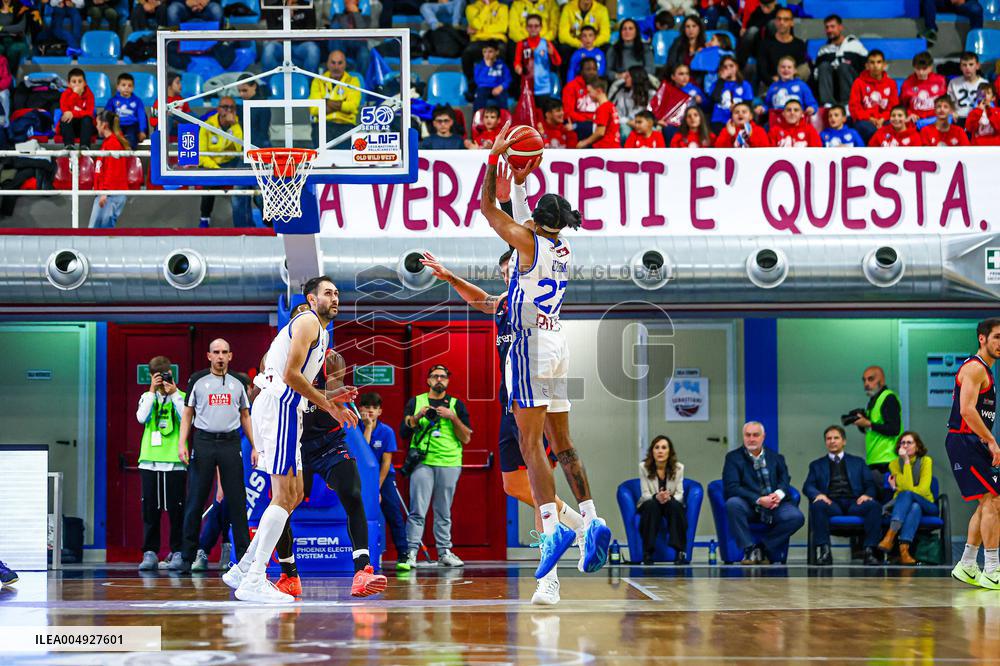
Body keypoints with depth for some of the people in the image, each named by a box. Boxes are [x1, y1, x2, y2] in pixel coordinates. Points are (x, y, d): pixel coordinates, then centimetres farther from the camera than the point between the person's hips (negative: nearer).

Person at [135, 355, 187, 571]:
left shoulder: (181, 397, 5)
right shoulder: (147, 397, 11)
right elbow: (142, 418, -7)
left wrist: (174, 393, -12)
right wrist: (153, 391, -10)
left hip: (175, 462, -2)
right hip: (150, 461, 2)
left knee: (175, 508, -1)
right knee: (150, 508, 1)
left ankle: (177, 551, 7)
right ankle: (150, 552, 5)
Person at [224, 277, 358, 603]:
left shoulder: (318, 330, 26)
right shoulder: (308, 322, -6)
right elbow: (291, 375, -17)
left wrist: (331, 396, 14)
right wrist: (328, 405, -11)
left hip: (282, 408, 10)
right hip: (279, 407, -10)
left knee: (294, 495, 13)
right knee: (284, 496, -14)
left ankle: (243, 570, 14)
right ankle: (253, 582, -18)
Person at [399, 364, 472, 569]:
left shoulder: (457, 404, 12)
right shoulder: (415, 402, 13)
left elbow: (466, 438, 4)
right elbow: (403, 433, 8)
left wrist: (453, 417, -9)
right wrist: (417, 416, -7)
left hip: (449, 464, 1)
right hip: (422, 462, -1)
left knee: (444, 512, 5)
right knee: (417, 511, -9)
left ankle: (444, 552, 11)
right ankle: (411, 552, -9)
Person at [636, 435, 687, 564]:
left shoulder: (678, 467, -8)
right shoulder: (644, 467, -10)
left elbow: (679, 494, -9)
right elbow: (645, 494, -12)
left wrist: (670, 498, -33)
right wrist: (656, 497, -35)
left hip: (672, 504, 1)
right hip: (650, 506, -1)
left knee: (674, 504, -34)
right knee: (652, 505, -36)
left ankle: (680, 552, -34)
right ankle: (648, 553, -33)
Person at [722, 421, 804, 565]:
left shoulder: (776, 458, 17)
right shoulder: (733, 457, 4)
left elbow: (785, 481, 8)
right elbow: (732, 488, -9)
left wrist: (779, 494, -17)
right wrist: (758, 500, -20)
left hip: (774, 505, 2)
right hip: (749, 507, -2)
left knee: (796, 517, -26)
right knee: (732, 503, -35)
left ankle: (763, 548, -7)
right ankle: (749, 550, -19)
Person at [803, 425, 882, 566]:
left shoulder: (857, 462, 27)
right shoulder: (817, 465, 25)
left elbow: (870, 484, 16)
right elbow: (808, 487, 10)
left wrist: (867, 495, -9)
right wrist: (818, 494, -14)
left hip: (854, 503, 1)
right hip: (832, 504, -1)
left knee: (874, 506, -32)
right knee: (817, 506, -36)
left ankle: (869, 550, -31)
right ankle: (824, 551, -33)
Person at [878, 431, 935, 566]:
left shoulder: (926, 461, -4)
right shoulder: (895, 464, -3)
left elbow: (923, 489, -15)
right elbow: (907, 487, -18)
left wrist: (898, 489, -15)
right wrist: (906, 461, -19)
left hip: (925, 505, 0)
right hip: (902, 505, 0)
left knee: (907, 494, -36)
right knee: (915, 508, -38)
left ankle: (891, 535, -51)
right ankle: (904, 550, -54)